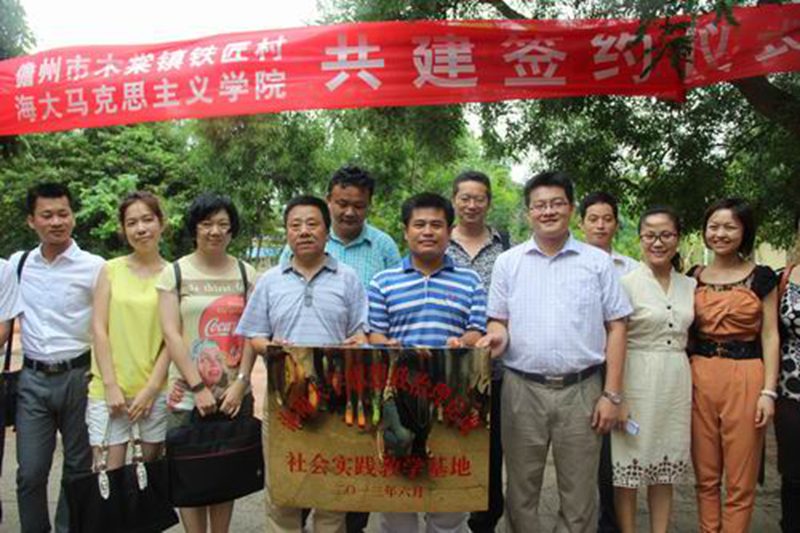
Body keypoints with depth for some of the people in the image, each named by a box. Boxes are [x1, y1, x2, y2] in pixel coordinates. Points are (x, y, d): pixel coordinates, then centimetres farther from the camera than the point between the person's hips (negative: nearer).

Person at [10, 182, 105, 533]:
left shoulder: (94, 267, -6)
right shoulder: (18, 263, 6)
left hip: (78, 376, -2)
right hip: (32, 379, 3)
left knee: (77, 468, 10)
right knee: (30, 472, 5)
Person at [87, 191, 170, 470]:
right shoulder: (111, 270, 3)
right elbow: (99, 329, 0)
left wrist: (151, 388, -7)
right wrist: (110, 385, -7)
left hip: (155, 389, 0)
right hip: (110, 389, 0)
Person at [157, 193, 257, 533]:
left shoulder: (246, 273, 6)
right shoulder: (174, 273, 1)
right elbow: (171, 334, -6)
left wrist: (241, 383, -8)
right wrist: (198, 387, -12)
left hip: (234, 394, 2)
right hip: (188, 394, -2)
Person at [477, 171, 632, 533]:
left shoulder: (598, 262, 5)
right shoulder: (508, 262, 7)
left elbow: (615, 327, 4)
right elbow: (498, 320, 11)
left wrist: (612, 394, -2)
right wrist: (498, 335, -14)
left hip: (581, 390, 0)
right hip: (522, 389, 1)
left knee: (580, 496, 9)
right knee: (521, 491, 11)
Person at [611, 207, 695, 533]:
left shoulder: (690, 285, 9)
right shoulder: (626, 282, -7)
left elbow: (689, 337, 18)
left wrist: (692, 384, 12)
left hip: (677, 383, 5)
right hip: (636, 380, -5)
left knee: (666, 468, 13)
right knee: (629, 467, 3)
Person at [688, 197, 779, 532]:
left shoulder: (761, 277, 1)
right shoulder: (693, 277, 8)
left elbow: (770, 336, 0)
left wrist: (768, 391, -7)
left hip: (745, 378, -2)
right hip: (700, 377, 3)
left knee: (740, 480, 4)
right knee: (705, 475, 10)